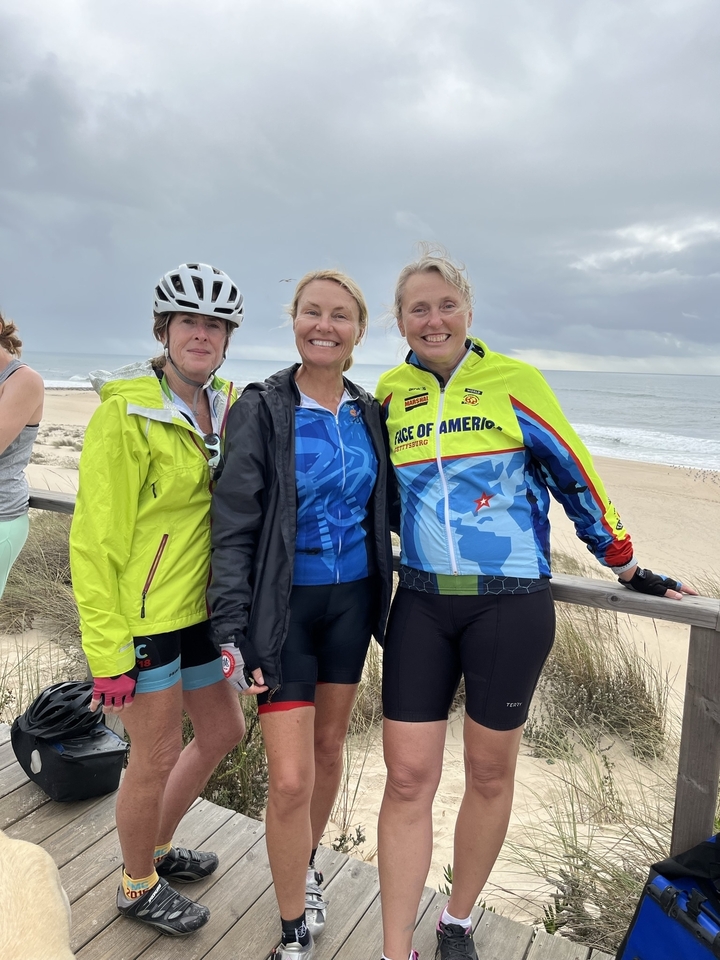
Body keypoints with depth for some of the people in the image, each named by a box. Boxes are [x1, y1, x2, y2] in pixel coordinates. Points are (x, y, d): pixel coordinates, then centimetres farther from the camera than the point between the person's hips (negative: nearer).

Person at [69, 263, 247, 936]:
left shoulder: (226, 406, 5)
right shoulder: (125, 412, -15)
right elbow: (95, 539, -16)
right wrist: (108, 652, -17)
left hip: (195, 608, 8)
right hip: (139, 614, -7)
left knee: (223, 730, 19)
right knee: (157, 756, 8)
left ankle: (157, 846, 45)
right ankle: (138, 886, 38)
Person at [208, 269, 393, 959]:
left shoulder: (368, 413, 5)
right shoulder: (261, 410, -9)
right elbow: (233, 527, -11)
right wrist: (231, 630, -16)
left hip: (351, 600, 5)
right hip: (284, 605, -4)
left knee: (329, 745, 18)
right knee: (290, 777, -3)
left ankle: (305, 865, 47)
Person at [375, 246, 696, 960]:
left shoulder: (514, 381, -4)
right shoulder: (390, 393, 6)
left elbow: (575, 476, 3)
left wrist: (627, 567, 11)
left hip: (511, 604, -2)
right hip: (421, 602, 2)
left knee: (489, 772, 13)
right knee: (407, 776, 3)